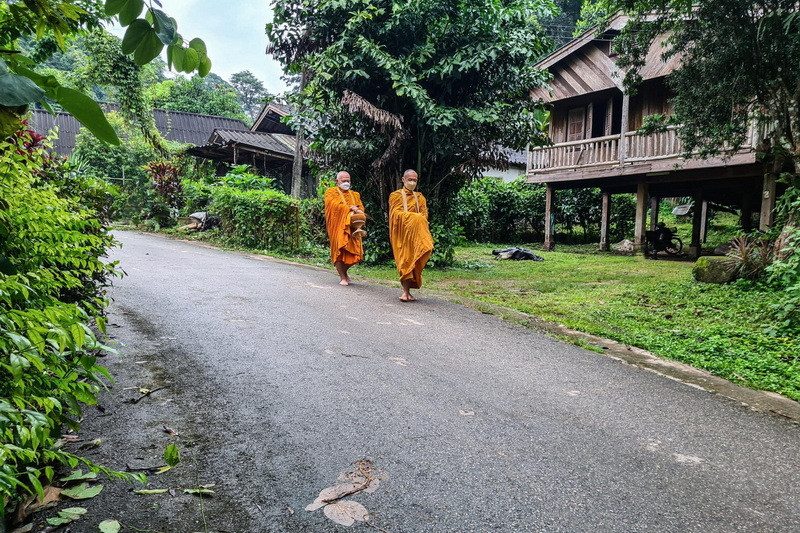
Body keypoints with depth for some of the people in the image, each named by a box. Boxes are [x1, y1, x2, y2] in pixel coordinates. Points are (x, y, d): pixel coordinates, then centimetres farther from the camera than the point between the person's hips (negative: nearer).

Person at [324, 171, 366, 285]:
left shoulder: (355, 195, 21)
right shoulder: (331, 192, 7)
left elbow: (361, 208, 12)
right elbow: (334, 205, -10)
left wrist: (357, 211, -11)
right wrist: (350, 208, -17)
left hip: (352, 228, 4)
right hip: (337, 227, -4)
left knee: (354, 252, -3)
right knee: (339, 250, -7)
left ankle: (343, 271, 21)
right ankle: (342, 278, 1)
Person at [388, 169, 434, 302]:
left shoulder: (420, 197, 20)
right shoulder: (396, 195, 6)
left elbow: (424, 215, 8)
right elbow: (396, 213, -8)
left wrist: (418, 219, -14)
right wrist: (415, 216, -11)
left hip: (416, 235, 4)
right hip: (402, 234, -4)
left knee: (414, 261, -1)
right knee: (405, 261, -12)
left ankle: (407, 291, 3)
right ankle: (405, 291, -14)